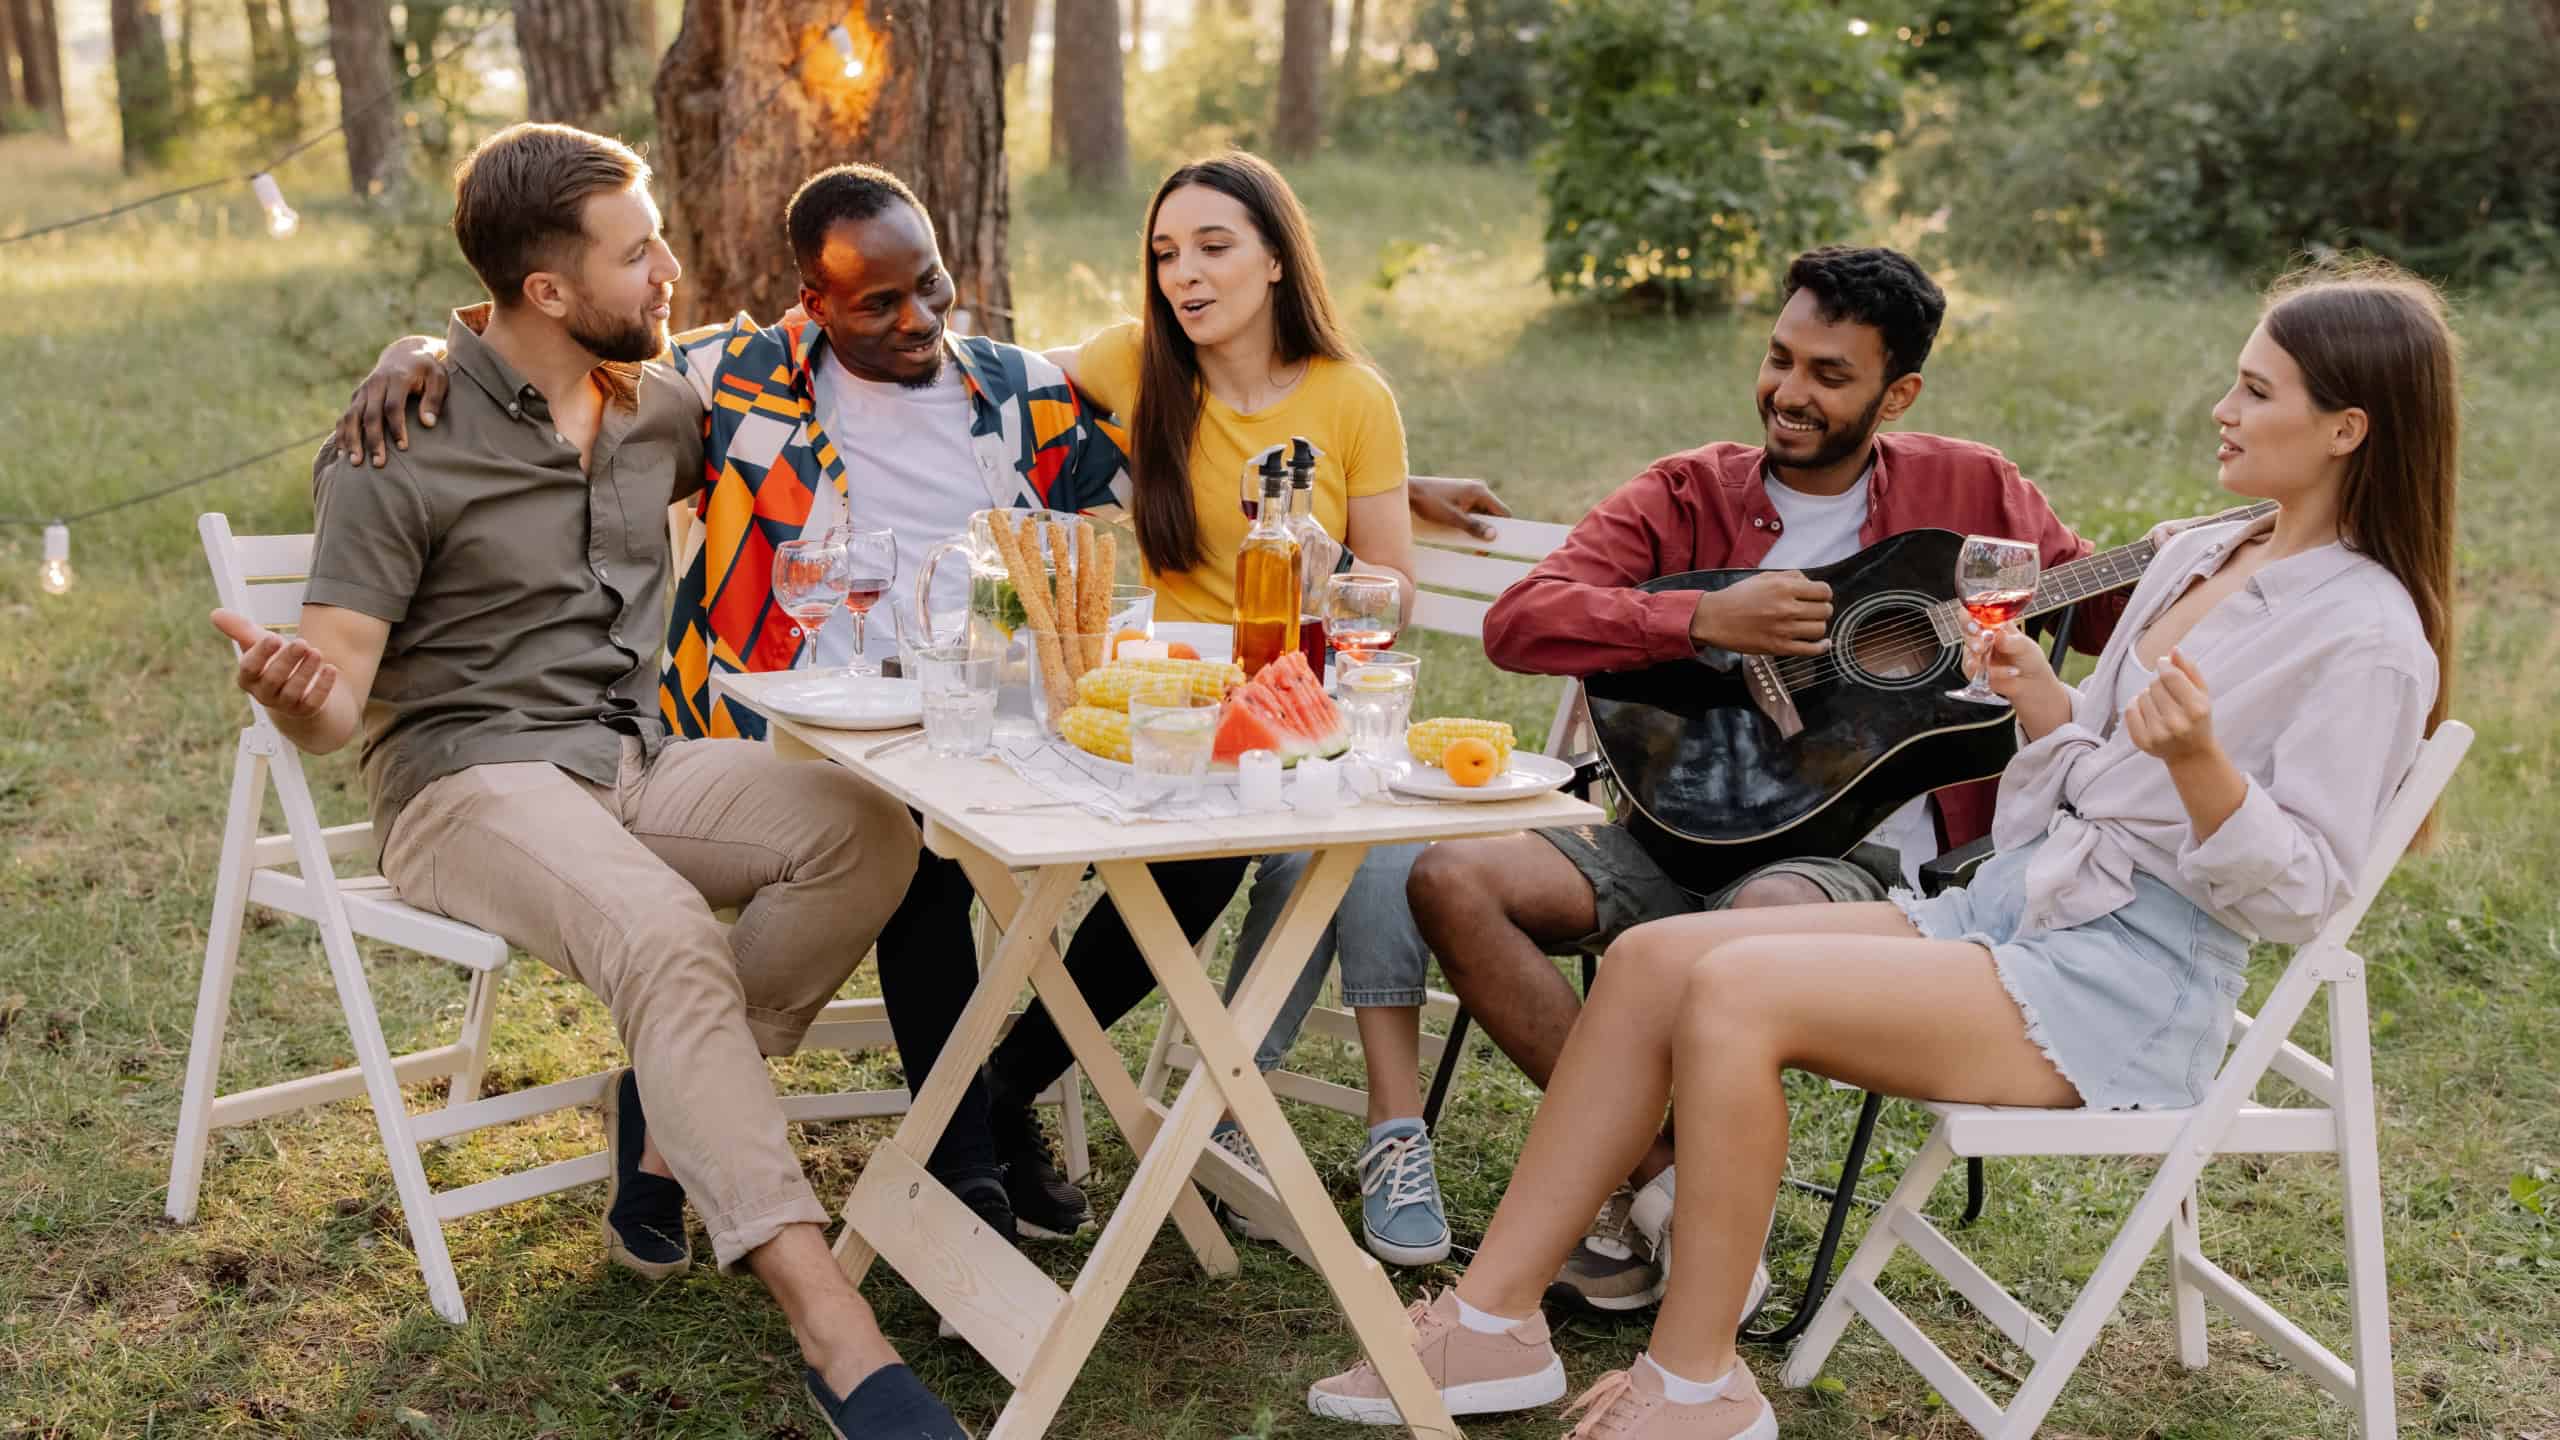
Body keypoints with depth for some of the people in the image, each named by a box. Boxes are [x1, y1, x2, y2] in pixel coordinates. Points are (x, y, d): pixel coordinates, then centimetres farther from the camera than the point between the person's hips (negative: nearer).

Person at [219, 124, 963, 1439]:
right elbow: (337, 701, -11)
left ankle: (669, 1114, -5)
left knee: (867, 830, -21)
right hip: (469, 778, -6)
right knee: (666, 935, -35)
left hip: (636, 760, 6)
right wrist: (294, 699, -37)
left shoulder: (657, 403, 7)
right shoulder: (402, 443, -11)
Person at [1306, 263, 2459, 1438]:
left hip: (2132, 986, -9)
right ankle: (1492, 1320, -7)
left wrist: (2200, 760, -30)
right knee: (1652, 957, -8)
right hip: (2012, 907, 9)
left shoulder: (2370, 640, -10)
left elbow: (2302, 893, -14)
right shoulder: (2200, 558, 16)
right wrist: (2041, 702, 5)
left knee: (1735, 989, -26)